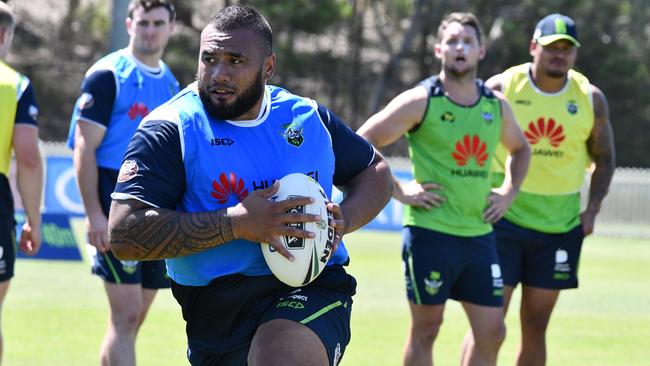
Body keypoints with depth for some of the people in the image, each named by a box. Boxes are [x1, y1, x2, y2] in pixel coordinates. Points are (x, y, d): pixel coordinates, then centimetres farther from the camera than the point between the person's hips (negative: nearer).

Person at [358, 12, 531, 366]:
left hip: (480, 234, 5)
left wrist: (508, 192, 13)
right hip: (430, 233, -5)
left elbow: (520, 148, 28)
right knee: (425, 329, 2)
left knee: (492, 332, 3)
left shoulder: (496, 106, 8)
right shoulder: (420, 101, -7)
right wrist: (398, 191, -10)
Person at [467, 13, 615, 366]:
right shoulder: (500, 88, -6)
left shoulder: (591, 98, 2)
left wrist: (592, 209, 1)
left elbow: (604, 159, 12)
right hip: (504, 217, -3)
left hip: (560, 226, 3)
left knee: (536, 325, 7)